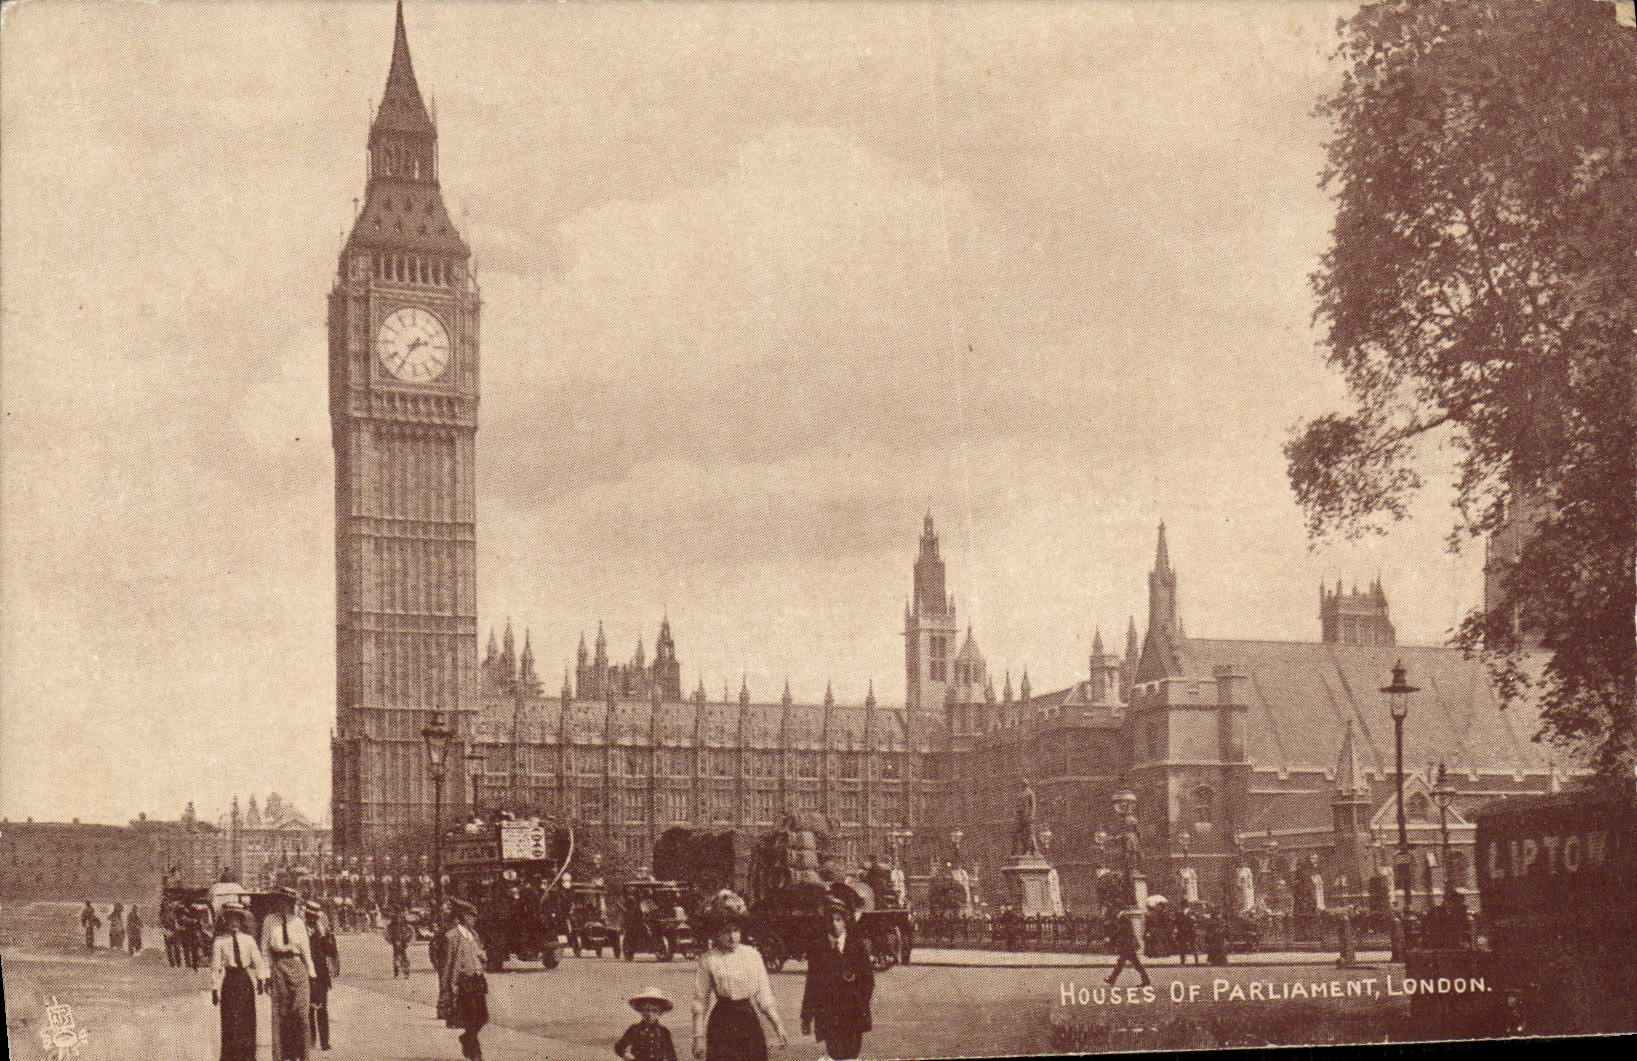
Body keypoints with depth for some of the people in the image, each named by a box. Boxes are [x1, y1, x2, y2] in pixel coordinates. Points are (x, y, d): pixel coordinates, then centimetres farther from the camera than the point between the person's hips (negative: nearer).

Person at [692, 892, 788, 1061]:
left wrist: (779, 1027, 5)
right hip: (722, 1023, -3)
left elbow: (765, 996, 10)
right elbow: (700, 1001, 1)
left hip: (748, 1020, 3)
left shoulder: (752, 955, 6)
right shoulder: (708, 960, -3)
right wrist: (698, 1037, -2)